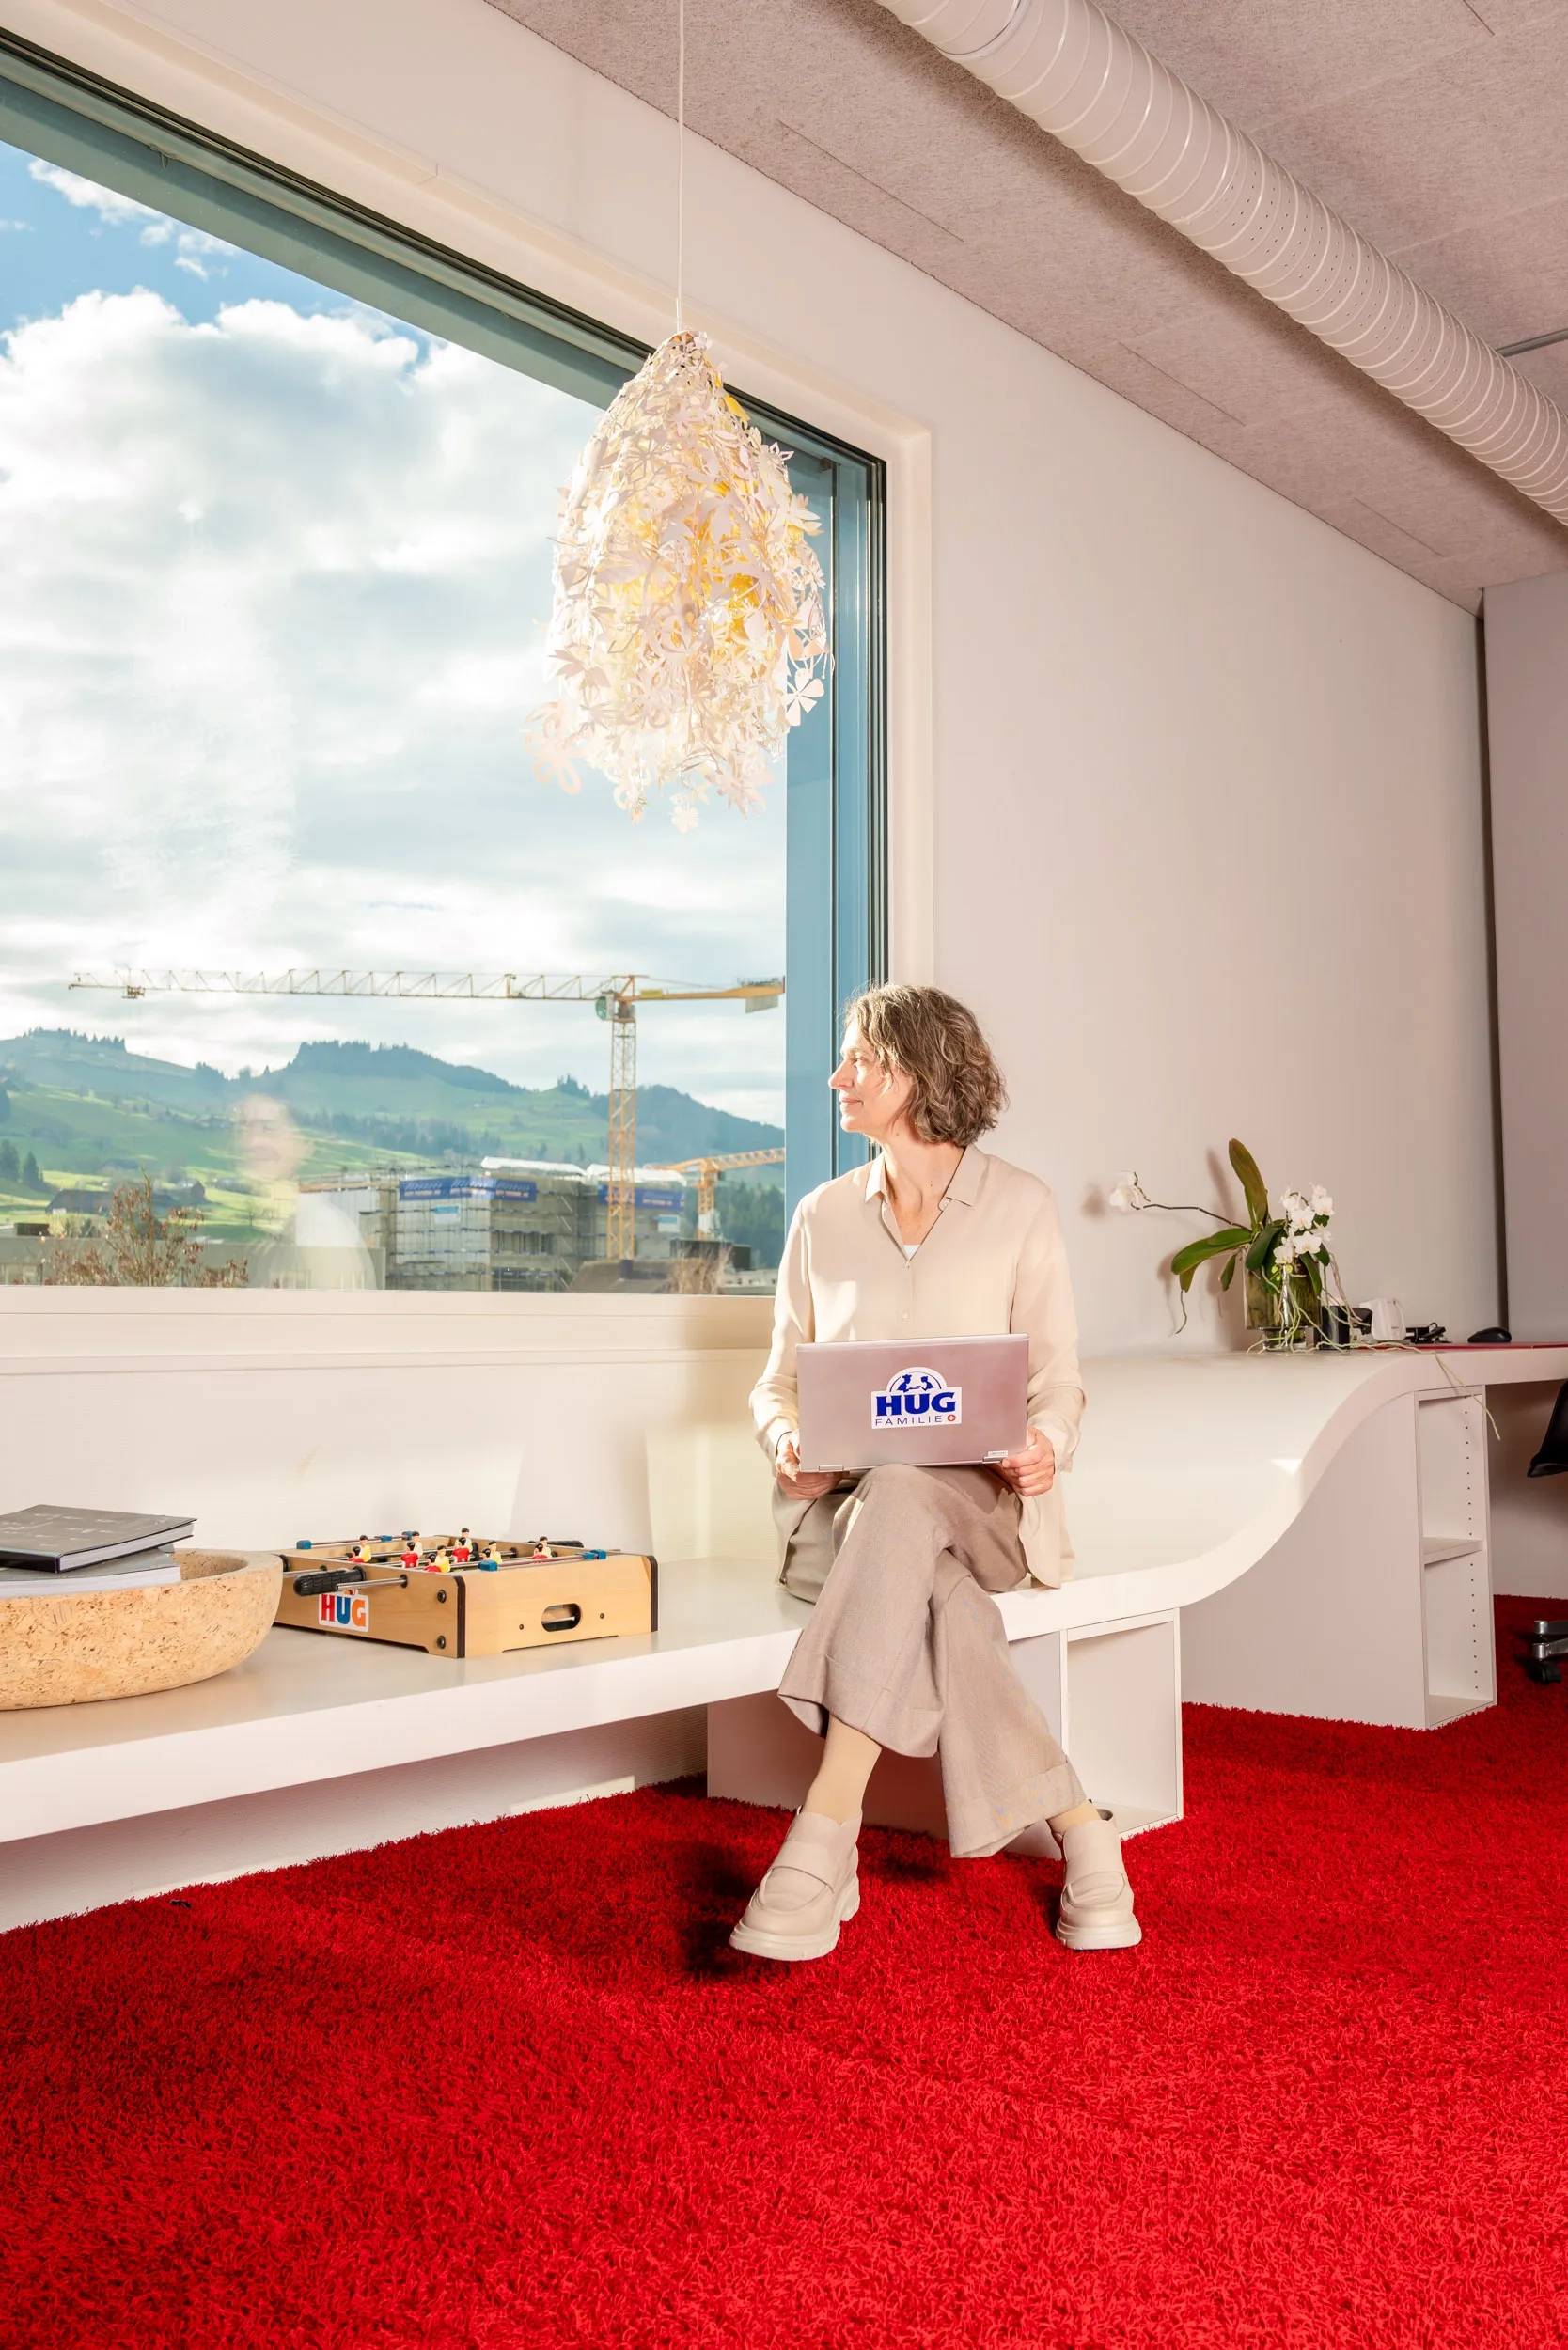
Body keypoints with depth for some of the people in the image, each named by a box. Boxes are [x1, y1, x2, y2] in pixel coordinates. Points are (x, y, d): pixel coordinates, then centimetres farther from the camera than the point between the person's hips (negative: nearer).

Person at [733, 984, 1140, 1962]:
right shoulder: (824, 1217, 14)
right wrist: (789, 1440, -9)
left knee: (898, 1498, -39)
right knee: (932, 1600, -35)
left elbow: (1058, 1380, 5)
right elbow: (778, 1381, 16)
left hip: (976, 1502, -2)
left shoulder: (1021, 1207, 6)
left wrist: (1045, 1445, -19)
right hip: (842, 1506, 2)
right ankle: (1076, 1827, -25)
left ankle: (826, 1832, -43)